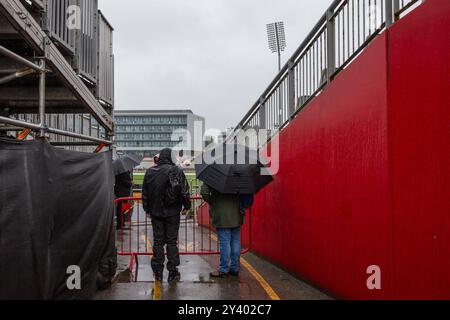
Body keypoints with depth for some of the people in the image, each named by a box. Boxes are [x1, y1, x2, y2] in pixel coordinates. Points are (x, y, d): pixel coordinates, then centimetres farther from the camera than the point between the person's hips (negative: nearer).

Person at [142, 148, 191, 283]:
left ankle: (158, 271, 15)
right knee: (172, 241, 5)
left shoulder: (150, 172, 2)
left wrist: (147, 209, 16)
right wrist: (186, 206, 5)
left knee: (158, 241, 10)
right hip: (173, 212, -2)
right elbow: (185, 191, -9)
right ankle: (172, 272, 9)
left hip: (156, 212, 2)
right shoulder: (177, 171, -8)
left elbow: (145, 193, 7)